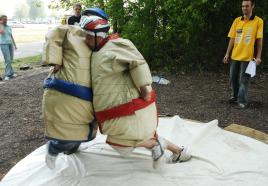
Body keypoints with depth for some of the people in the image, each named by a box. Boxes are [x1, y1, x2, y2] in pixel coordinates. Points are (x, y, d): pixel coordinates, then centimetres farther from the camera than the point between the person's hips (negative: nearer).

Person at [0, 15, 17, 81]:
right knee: (8, 59, -10)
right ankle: (10, 73, -5)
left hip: (10, 44, 6)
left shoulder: (9, 27, 13)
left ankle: (7, 74, 15)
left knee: (10, 60, 6)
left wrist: (15, 45, 17)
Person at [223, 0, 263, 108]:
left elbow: (259, 40, -4)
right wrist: (227, 54, 3)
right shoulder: (237, 21, 5)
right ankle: (235, 96, 31)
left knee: (244, 80, 0)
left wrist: (258, 57, -8)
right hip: (234, 56, 4)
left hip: (247, 57, -4)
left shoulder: (258, 21, -3)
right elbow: (232, 39, 6)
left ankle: (242, 101, 11)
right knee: (233, 78, 13)